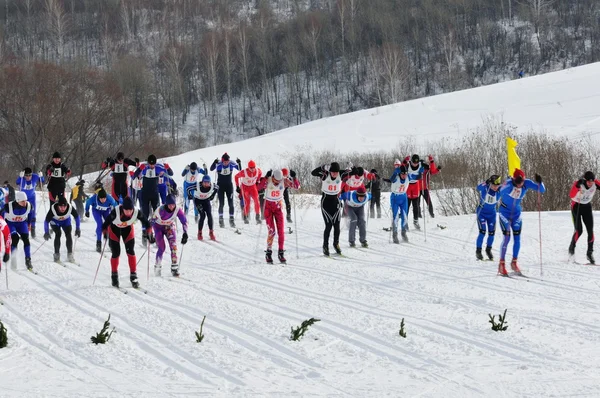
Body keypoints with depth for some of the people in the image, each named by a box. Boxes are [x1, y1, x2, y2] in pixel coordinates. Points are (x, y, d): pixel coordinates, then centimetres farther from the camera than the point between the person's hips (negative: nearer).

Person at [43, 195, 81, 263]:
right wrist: (46, 232, -36)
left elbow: (76, 216, -13)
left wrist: (77, 229, -12)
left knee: (68, 234, -14)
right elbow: (46, 221, -28)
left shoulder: (70, 208, -32)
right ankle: (56, 254, -12)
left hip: (66, 221, 2)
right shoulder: (53, 209, -38)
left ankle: (70, 254, -2)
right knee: (58, 234, -22)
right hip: (55, 222, -2)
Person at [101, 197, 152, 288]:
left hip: (128, 229, 2)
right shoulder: (116, 211, -40)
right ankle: (114, 276, 17)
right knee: (116, 253, -2)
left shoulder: (137, 212, -33)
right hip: (114, 229, -1)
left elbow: (146, 222, -16)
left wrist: (149, 233, -15)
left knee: (130, 251, -7)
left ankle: (133, 276, 1)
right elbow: (106, 222, -28)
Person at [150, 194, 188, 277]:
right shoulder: (160, 210, -33)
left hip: (170, 226, 2)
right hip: (159, 227, -2)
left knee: (173, 246, -16)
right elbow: (152, 221, -26)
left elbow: (184, 221, -19)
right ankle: (157, 267, 9)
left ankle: (174, 268, -13)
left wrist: (185, 233, -29)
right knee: (161, 248, -11)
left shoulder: (178, 209, -26)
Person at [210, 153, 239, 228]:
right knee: (221, 203, -5)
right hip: (220, 185, -2)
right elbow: (211, 169, -27)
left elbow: (239, 169, -3)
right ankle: (221, 219, 3)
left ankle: (231, 219, 8)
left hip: (229, 185, 2)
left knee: (231, 203, 0)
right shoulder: (219, 164, -18)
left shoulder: (232, 164, -12)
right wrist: (214, 163, -45)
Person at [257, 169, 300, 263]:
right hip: (268, 207, -3)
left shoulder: (284, 181, -12)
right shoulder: (267, 180, -19)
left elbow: (297, 186, -13)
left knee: (281, 231, -2)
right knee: (271, 231, -11)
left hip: (278, 207, 3)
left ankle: (281, 253, 9)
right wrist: (266, 177, -49)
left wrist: (294, 178, -29)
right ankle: (268, 253, 1)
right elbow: (260, 186, -38)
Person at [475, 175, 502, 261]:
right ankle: (478, 251, 2)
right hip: (482, 212, -3)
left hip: (492, 213, 3)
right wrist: (486, 183, -63)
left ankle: (488, 250, 29)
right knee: (482, 232, -13)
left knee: (491, 233, 4)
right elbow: (478, 188, -45)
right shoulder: (484, 188, -25)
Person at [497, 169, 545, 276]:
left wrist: (539, 182, -36)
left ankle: (514, 263, 17)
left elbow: (542, 190, -15)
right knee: (507, 237, -11)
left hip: (516, 213, 4)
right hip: (505, 212, -4)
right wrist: (514, 184, -59)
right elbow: (502, 192, -46)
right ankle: (502, 264, -2)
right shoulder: (509, 183, -26)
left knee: (517, 238, 2)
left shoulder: (526, 183, -15)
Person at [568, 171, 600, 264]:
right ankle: (571, 248, 11)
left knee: (590, 231, -6)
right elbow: (571, 195, -41)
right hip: (576, 206, -4)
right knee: (579, 230, -14)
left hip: (587, 207, 4)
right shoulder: (578, 184, -27)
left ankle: (590, 253, 6)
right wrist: (577, 186, -56)